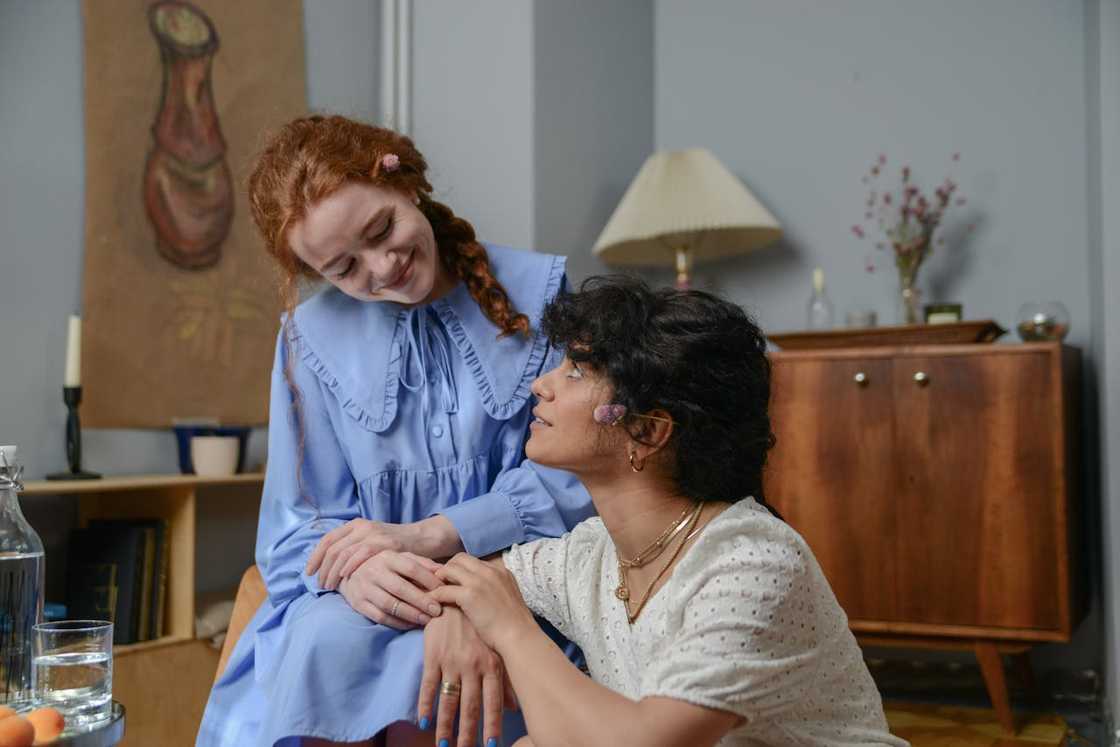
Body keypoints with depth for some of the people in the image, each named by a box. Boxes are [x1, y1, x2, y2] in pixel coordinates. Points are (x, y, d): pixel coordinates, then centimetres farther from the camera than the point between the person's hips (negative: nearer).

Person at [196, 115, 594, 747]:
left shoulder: (538, 292, 0)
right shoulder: (310, 335, 5)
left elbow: (578, 473, -5)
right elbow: (296, 529, 5)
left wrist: (425, 536, -15)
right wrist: (355, 569, -20)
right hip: (362, 598, 2)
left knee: (429, 661, -32)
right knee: (325, 644, -32)